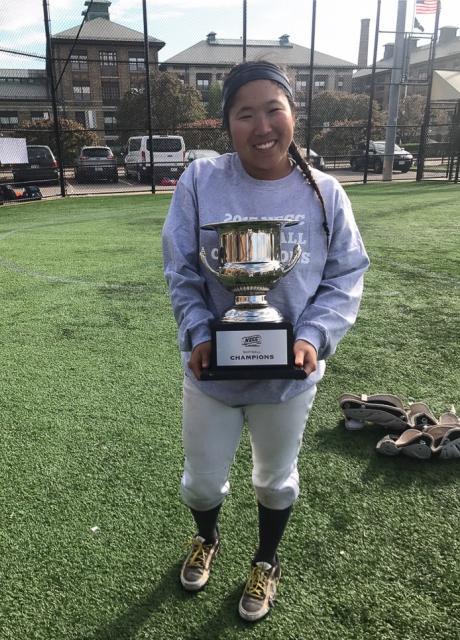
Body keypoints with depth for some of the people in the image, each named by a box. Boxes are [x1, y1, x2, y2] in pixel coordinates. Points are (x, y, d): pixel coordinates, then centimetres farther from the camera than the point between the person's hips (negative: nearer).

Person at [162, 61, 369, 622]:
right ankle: (207, 539, 57)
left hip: (289, 375, 1)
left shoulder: (324, 192, -8)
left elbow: (346, 276, -5)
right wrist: (198, 335, -21)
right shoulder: (200, 181, -10)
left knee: (276, 479, 23)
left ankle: (266, 562, 54)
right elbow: (181, 270, -8)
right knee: (202, 481, 19)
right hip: (212, 368, 0)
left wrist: (313, 337, -20)